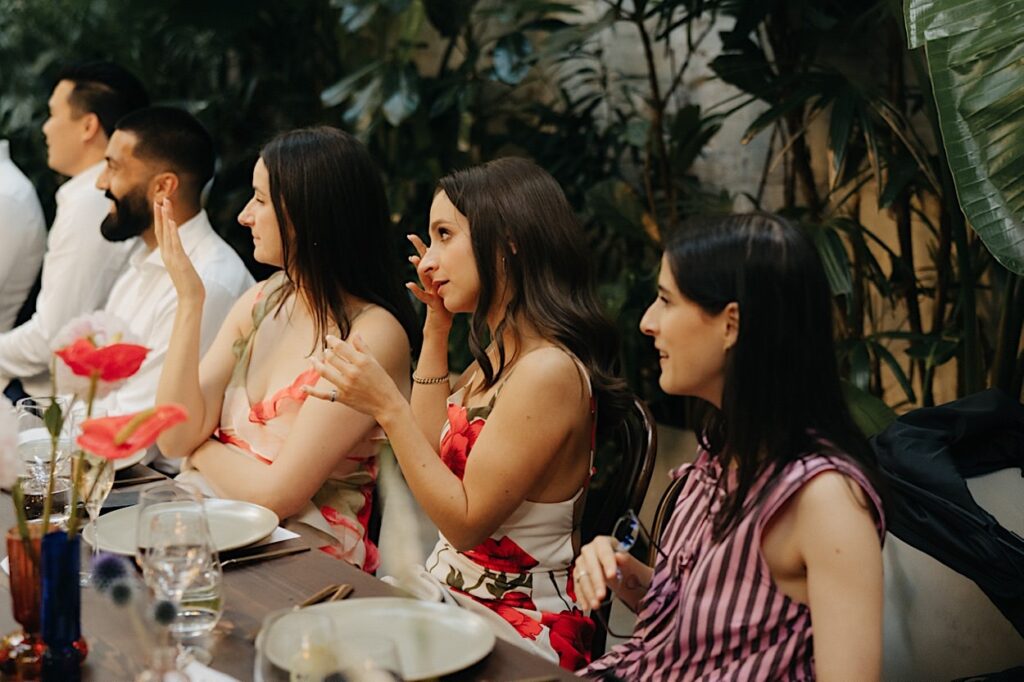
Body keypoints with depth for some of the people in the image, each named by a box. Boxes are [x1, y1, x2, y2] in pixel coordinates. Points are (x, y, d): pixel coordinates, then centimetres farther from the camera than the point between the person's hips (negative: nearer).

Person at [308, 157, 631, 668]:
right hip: (447, 594, 8)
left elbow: (467, 522, -18)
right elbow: (432, 457, 14)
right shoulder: (499, 352, 8)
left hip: (511, 625, -8)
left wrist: (387, 407, -23)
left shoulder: (549, 371, -21)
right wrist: (436, 329, 9)